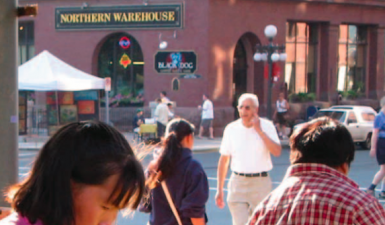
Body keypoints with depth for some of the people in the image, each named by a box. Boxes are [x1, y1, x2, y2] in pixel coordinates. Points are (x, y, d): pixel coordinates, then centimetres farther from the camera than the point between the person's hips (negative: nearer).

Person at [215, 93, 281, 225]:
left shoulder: (267, 126, -2)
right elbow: (223, 160, 9)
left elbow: (277, 152, -16)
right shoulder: (231, 129, 3)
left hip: (261, 184, -1)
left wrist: (259, 130, -17)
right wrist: (219, 190, 7)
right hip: (238, 183, 1)